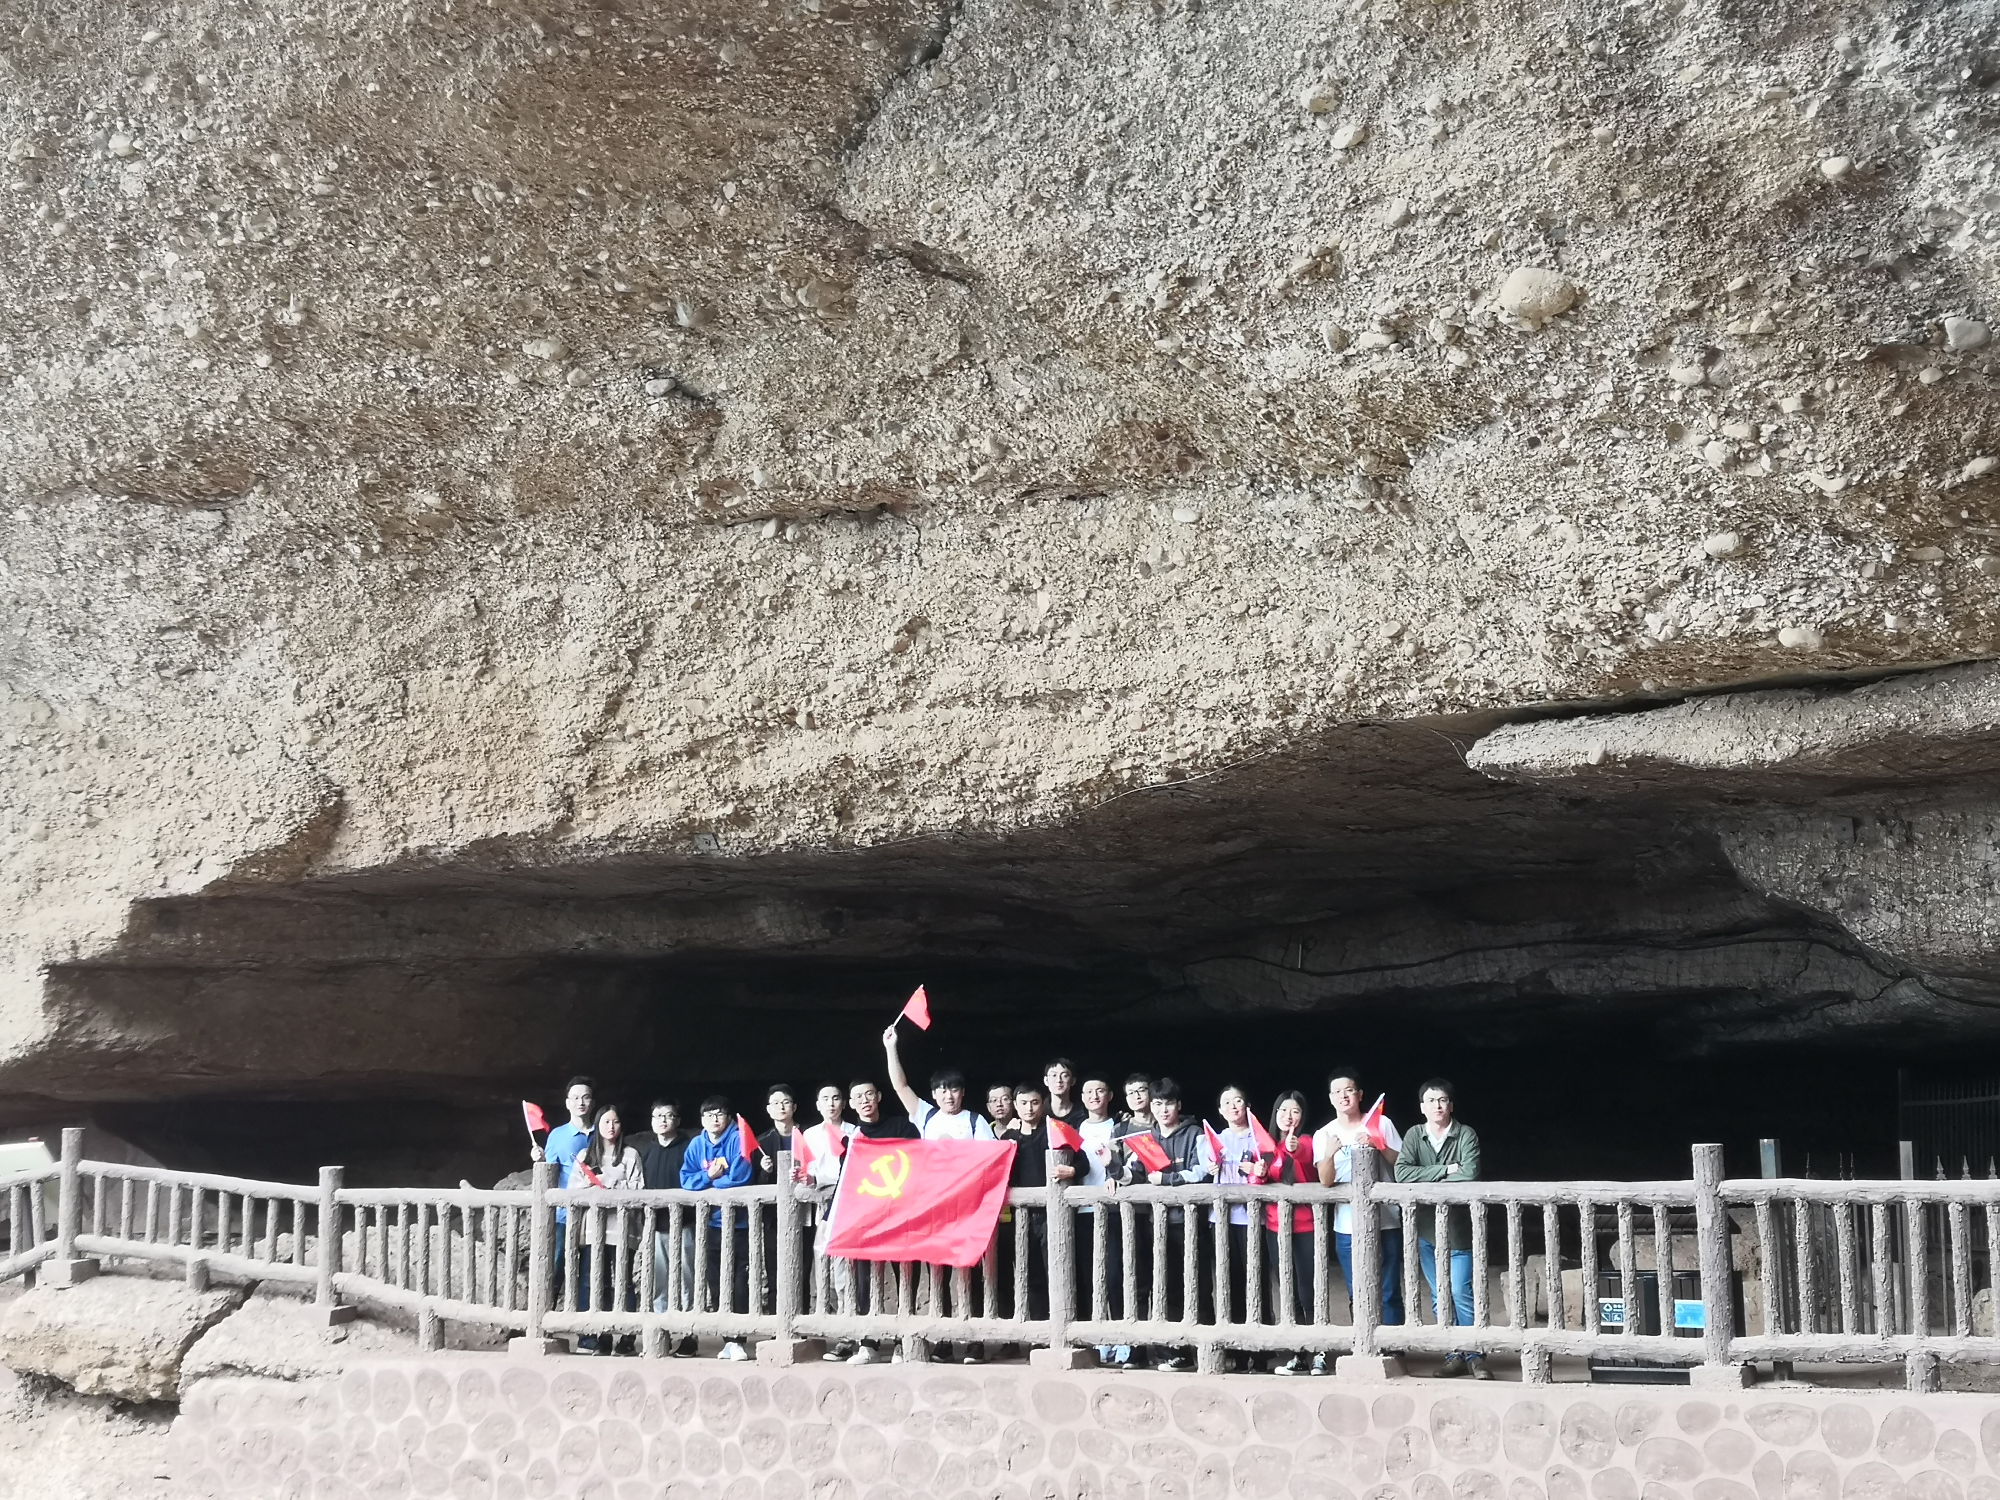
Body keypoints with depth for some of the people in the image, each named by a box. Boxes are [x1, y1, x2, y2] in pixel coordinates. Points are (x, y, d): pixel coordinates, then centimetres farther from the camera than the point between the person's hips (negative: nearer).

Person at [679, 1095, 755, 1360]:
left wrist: (706, 1182, -5)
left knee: (738, 1283, -5)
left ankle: (737, 1339, -1)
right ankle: (728, 1338, 17)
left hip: (738, 1223, -5)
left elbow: (738, 1179, -17)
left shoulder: (738, 1140, -8)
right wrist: (708, 1176, -14)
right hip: (710, 1223, 6)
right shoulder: (697, 1145, 8)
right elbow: (686, 1180, 2)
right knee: (716, 1282, 9)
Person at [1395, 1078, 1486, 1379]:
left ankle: (1475, 1357, 4)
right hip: (1426, 1229, 3)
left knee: (1461, 1293, -7)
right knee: (1439, 1297, 7)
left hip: (1458, 1229, -3)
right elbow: (1402, 1173, -12)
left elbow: (1470, 1174, -20)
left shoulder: (1465, 1135, -5)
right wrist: (1445, 1170, -16)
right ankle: (1453, 1356, 15)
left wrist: (1427, 1182, -14)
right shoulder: (1414, 1136, 4)